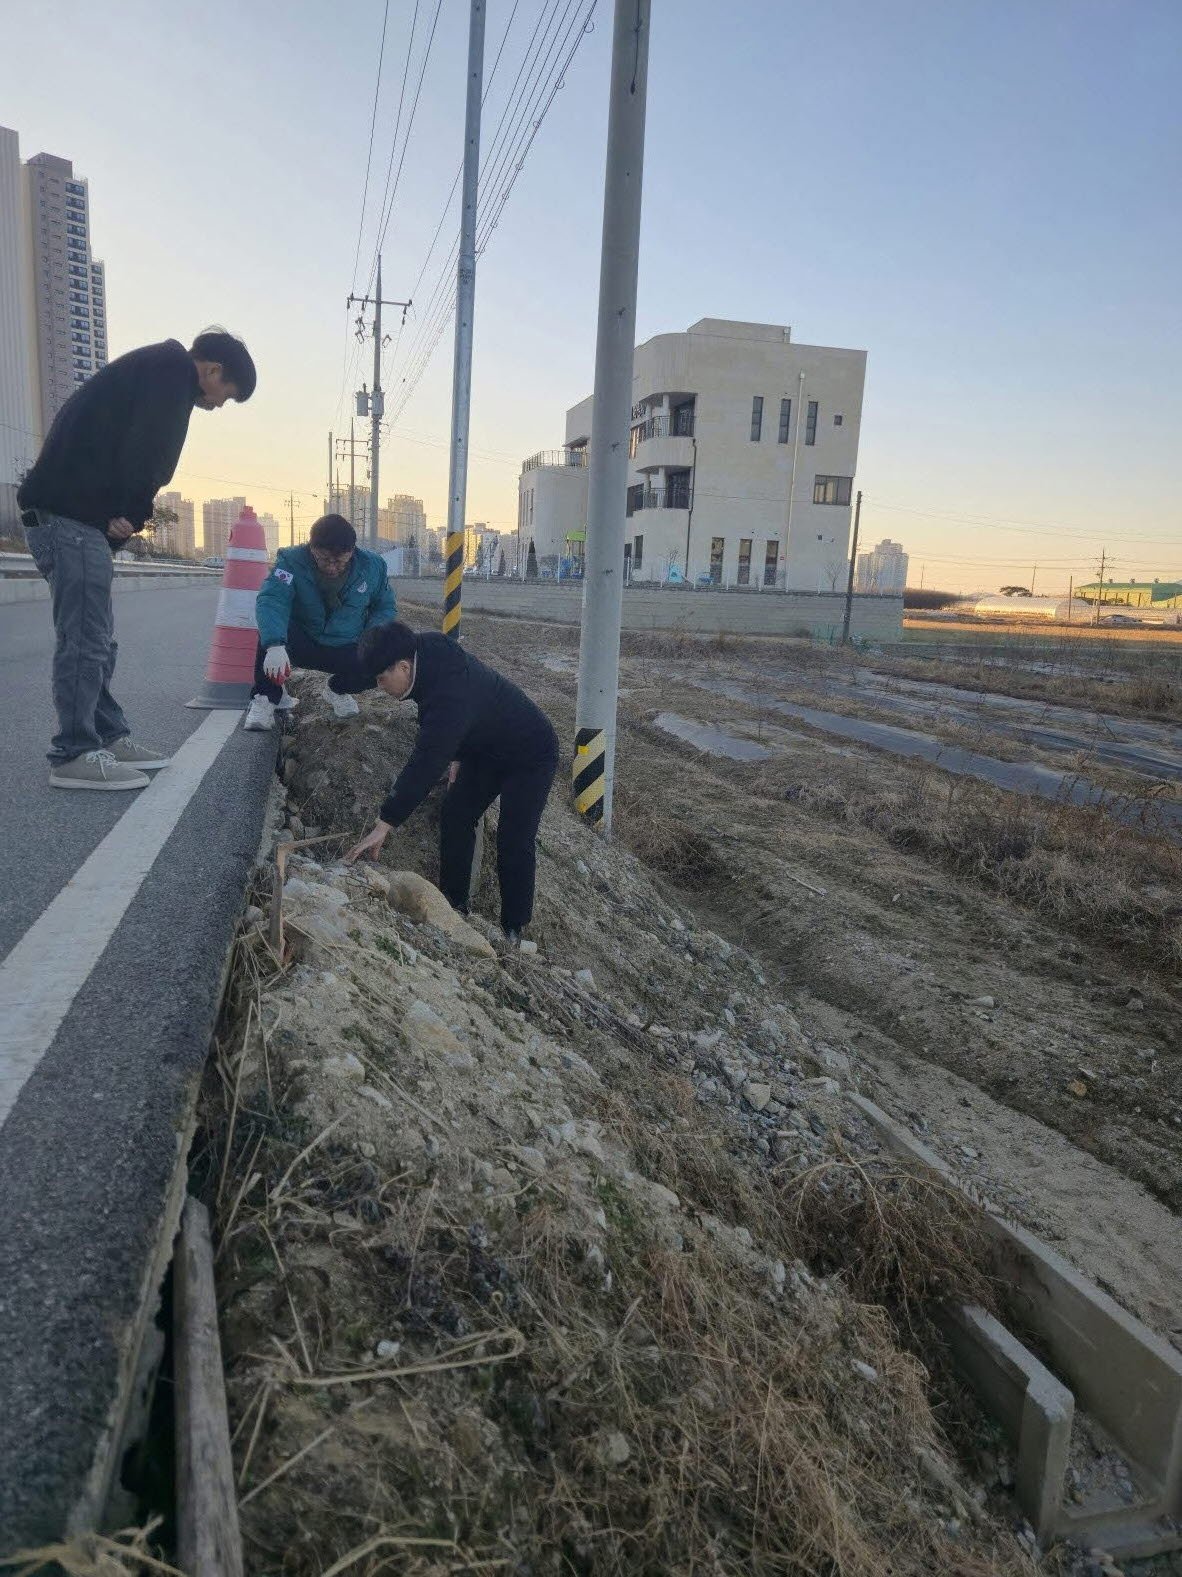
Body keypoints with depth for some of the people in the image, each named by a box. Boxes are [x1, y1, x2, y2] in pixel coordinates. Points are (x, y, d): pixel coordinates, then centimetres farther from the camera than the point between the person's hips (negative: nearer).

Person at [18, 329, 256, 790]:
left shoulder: (154, 370, 25)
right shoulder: (173, 369, -6)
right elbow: (145, 453, -17)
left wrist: (123, 517, 3)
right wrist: (132, 513, -5)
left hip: (72, 515, 10)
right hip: (71, 517, -10)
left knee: (95, 639, 12)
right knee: (84, 639, -8)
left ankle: (109, 737, 19)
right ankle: (75, 755, -3)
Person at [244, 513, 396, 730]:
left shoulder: (373, 566, -10)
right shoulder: (293, 561, -20)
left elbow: (386, 607, 4)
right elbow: (270, 600, -36)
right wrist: (274, 645, -55)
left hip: (348, 650, 3)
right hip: (302, 645, -2)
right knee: (272, 628, -33)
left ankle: (339, 690, 9)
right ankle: (266, 698, -14)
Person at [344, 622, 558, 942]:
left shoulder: (452, 696, -41)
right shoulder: (429, 650, -13)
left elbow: (425, 765, -46)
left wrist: (384, 825, -46)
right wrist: (457, 757, 10)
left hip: (530, 756, -9)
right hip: (483, 747, 9)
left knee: (514, 843, -11)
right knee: (454, 818, 1)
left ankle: (514, 929, 3)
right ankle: (453, 905, 11)